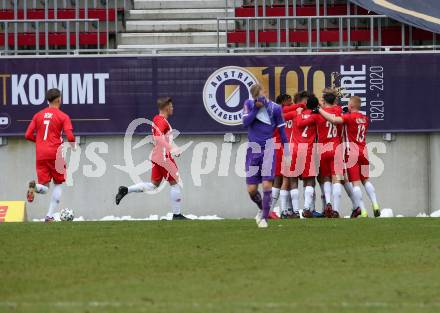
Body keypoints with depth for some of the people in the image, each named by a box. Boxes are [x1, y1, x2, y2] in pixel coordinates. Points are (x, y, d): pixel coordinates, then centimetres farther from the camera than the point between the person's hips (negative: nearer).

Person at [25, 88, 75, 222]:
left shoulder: (38, 115, 11)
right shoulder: (63, 116, -2)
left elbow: (28, 135, 7)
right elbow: (70, 137, -11)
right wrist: (73, 144, 11)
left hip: (40, 156, 3)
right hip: (55, 155, -3)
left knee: (44, 188, 7)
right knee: (58, 184, 14)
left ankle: (35, 186, -30)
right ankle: (50, 215, 4)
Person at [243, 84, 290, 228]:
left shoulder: (274, 108, -4)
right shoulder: (249, 104, 2)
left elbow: (282, 130, 1)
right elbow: (245, 123, -11)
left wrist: (286, 153, -1)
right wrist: (256, 108, -16)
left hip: (268, 148, -2)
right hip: (253, 149, 2)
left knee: (267, 184, -12)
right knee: (251, 189, 3)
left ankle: (264, 217, -1)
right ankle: (262, 209, 31)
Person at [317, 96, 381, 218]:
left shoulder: (349, 117, -10)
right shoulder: (365, 118, 9)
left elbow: (334, 120, -23)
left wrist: (320, 110, -14)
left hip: (353, 152, -6)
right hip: (363, 151, 6)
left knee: (356, 182, -4)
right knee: (365, 180, 16)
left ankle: (362, 210, -9)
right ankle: (375, 204, 2)